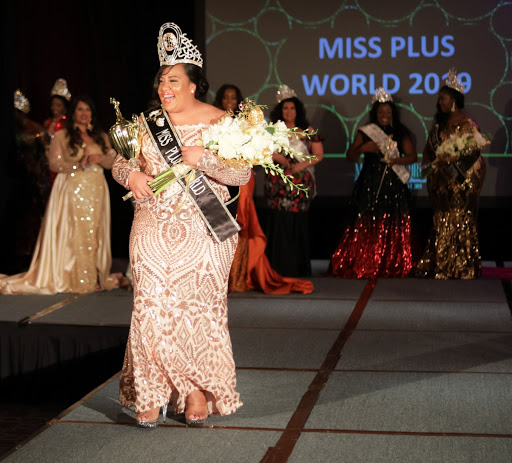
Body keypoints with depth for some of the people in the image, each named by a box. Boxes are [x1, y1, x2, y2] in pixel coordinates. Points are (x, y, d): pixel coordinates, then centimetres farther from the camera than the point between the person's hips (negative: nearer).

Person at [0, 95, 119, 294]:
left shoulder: (101, 136, 16)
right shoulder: (61, 136, 2)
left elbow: (112, 161, 13)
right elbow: (55, 163, -6)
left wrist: (100, 158, -8)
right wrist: (78, 165, -16)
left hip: (96, 191, 4)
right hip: (72, 189, -4)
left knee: (95, 232, 1)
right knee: (74, 233, -7)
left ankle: (96, 277, 5)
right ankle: (75, 280, -5)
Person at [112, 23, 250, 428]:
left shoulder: (218, 122, -2)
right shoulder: (148, 122, 9)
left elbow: (243, 174, -7)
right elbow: (120, 162, 15)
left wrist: (205, 159, -23)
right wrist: (131, 175, -8)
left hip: (202, 232, -3)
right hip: (153, 231, 3)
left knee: (199, 309, 2)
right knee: (152, 308, -3)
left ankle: (201, 391, 16)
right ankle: (152, 394, 7)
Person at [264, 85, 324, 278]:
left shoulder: (308, 131, 9)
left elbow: (318, 155, 5)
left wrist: (301, 165, -9)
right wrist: (276, 157, -12)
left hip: (301, 183, 0)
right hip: (278, 184, 0)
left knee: (298, 224, -2)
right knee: (279, 223, -6)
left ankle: (298, 268, 5)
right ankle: (278, 268, -1)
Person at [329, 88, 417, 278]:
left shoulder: (401, 134, 10)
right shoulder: (365, 133, 6)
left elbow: (413, 156, 4)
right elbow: (350, 156, 7)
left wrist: (396, 160, -13)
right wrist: (362, 148, -13)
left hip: (394, 187, 1)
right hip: (370, 186, -1)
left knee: (393, 228, 0)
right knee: (366, 226, -6)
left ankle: (392, 268, 7)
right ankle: (362, 267, 0)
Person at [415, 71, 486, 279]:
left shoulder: (467, 124, -8)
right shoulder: (441, 123, 12)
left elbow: (472, 153, -15)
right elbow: (430, 149, 15)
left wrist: (447, 160, -23)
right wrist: (430, 165, -2)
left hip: (460, 181, -6)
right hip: (442, 181, 6)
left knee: (458, 221, -4)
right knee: (442, 221, 7)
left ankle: (460, 268, 3)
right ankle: (440, 266, 12)